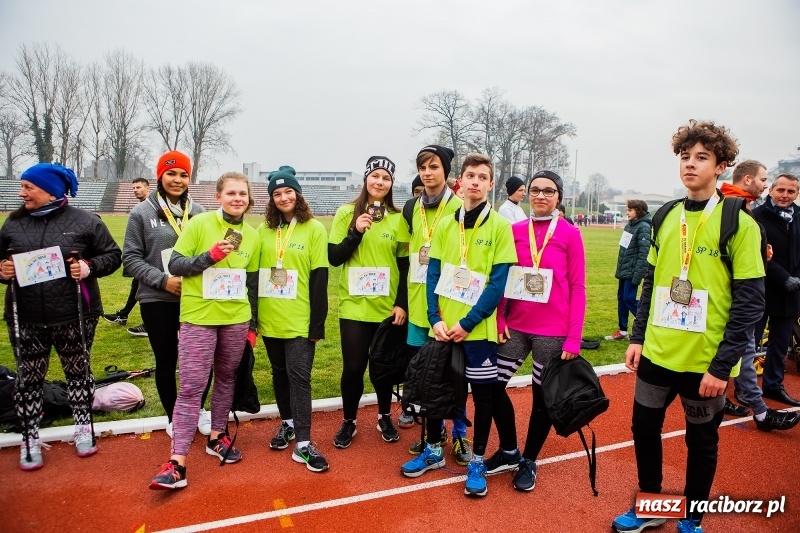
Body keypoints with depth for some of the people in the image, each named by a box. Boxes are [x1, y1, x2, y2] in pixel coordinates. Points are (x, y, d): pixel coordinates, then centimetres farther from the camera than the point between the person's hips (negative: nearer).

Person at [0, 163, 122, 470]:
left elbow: (112, 255, 0)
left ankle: (83, 428, 30)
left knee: (78, 372, 12)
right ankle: (30, 439, 24)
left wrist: (89, 267, -17)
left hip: (74, 317, -2)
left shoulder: (85, 221, -4)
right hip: (25, 319, 3)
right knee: (28, 377, 9)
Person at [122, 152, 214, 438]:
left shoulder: (198, 213, 4)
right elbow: (131, 258, -3)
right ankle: (173, 418, 29)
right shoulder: (142, 213, -3)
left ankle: (199, 409, 30)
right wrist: (162, 280, -15)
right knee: (167, 361, 10)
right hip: (157, 300, -2)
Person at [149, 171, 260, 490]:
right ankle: (177, 462, -2)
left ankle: (217, 437, 33)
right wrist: (209, 255, -21)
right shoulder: (200, 223, -6)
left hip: (236, 320, 4)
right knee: (191, 386, -5)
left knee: (226, 378, 14)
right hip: (198, 318, -4)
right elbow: (174, 265, -6)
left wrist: (252, 325, 12)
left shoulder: (252, 236, 7)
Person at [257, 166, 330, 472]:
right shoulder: (264, 229, 7)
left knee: (298, 375, -4)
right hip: (270, 318, 4)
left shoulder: (314, 229, -3)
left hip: (300, 319, -4)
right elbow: (254, 271, 11)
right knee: (280, 372, 15)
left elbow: (319, 279, -6)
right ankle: (287, 423, 34)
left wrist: (318, 323, -10)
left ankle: (303, 443, 2)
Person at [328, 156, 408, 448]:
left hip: (388, 306, 1)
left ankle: (384, 418, 35)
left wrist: (402, 303, -3)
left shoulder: (399, 217, 2)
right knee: (353, 367, 2)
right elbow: (334, 258, -3)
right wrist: (356, 232, -17)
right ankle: (348, 422, 25)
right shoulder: (346, 213, -1)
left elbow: (405, 265, 4)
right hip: (354, 305, -1)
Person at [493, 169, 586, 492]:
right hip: (515, 326, 3)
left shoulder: (570, 234, -4)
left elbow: (578, 288, -4)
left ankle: (529, 461, 29)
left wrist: (574, 338, -9)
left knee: (542, 396, 9)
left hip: (553, 331, -3)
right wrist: (499, 321, -1)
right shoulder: (515, 230, 4)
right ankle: (509, 451, 26)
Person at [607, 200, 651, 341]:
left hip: (632, 272, -9)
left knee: (629, 299, -6)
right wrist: (619, 269, 16)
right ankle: (622, 330, 22)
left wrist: (637, 276, -23)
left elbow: (643, 254, -20)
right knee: (621, 298, 12)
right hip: (623, 271, 9)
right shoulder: (629, 225, 10)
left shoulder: (644, 227, -15)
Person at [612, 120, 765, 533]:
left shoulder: (739, 224, -9)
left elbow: (750, 302, -11)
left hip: (705, 360, -4)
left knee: (701, 442, 13)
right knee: (644, 429, 14)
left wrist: (722, 365, -14)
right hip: (657, 353, 5)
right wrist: (637, 337, 5)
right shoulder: (665, 218, 5)